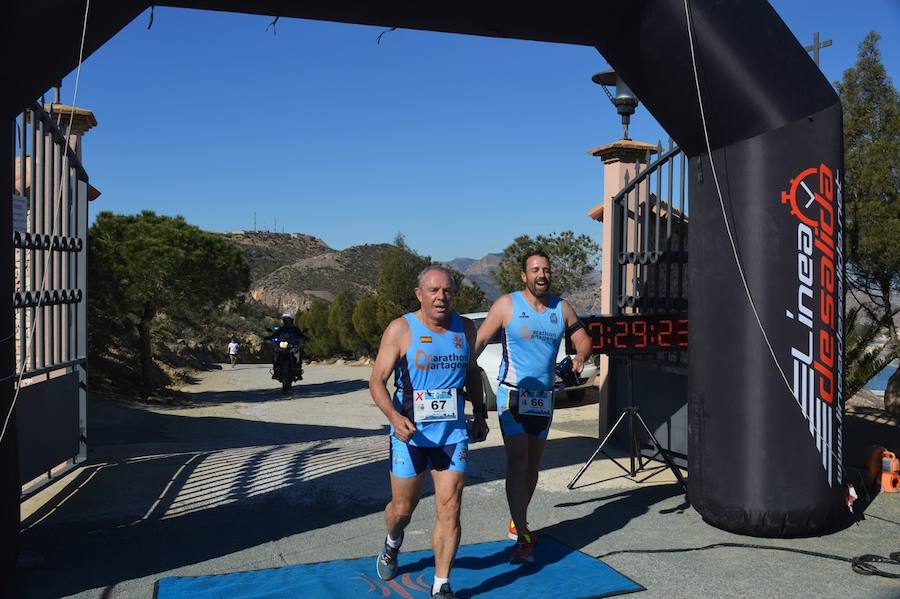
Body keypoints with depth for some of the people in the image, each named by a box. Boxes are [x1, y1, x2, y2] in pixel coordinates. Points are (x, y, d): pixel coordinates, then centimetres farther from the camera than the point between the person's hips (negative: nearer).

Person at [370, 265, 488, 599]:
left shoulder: (465, 328, 5)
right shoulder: (401, 329, -10)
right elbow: (377, 381, -12)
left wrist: (480, 414, 16)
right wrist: (394, 416, -27)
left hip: (453, 433, 3)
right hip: (410, 433, -3)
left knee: (449, 511, -1)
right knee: (403, 508, 12)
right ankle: (392, 545, 47)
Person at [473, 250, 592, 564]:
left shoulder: (562, 308, 5)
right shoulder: (507, 304, -7)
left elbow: (582, 339, 12)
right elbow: (479, 341, -9)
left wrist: (580, 355, -12)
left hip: (544, 397, 5)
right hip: (513, 395, -5)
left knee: (533, 463, 15)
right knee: (517, 463, -11)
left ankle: (517, 522, 33)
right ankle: (522, 538, -5)